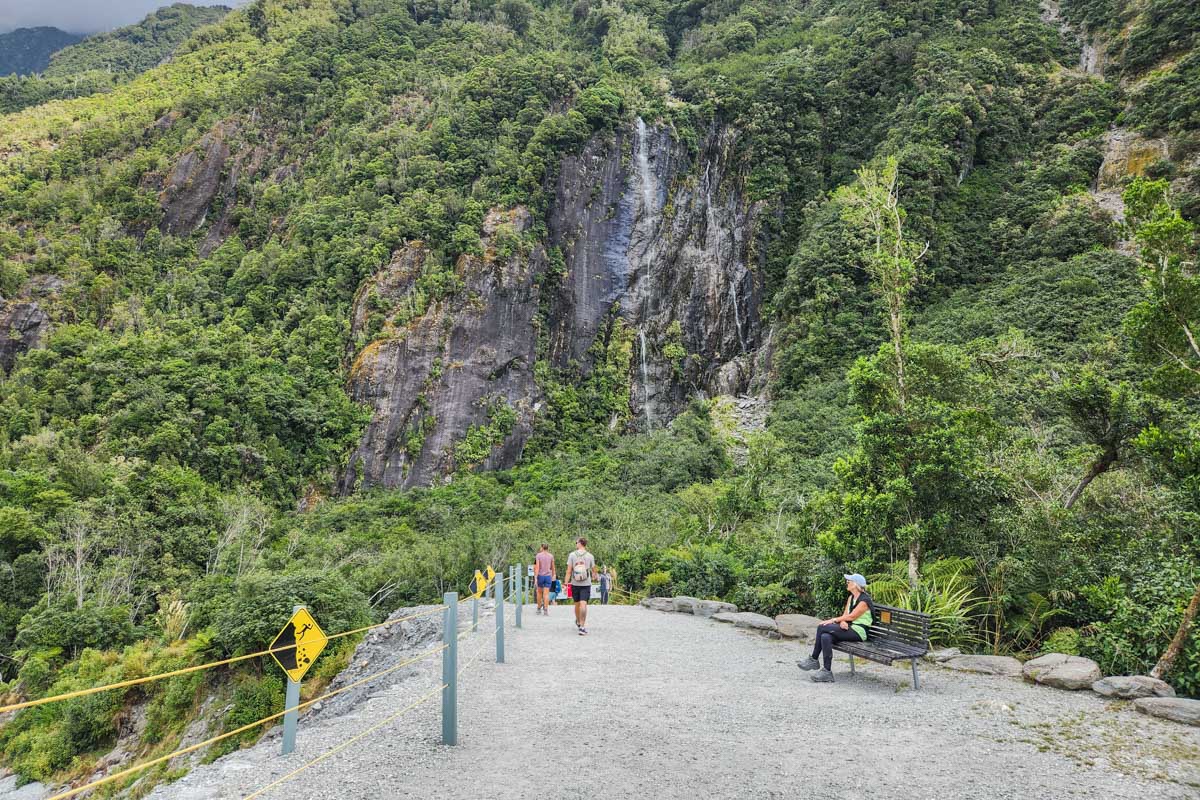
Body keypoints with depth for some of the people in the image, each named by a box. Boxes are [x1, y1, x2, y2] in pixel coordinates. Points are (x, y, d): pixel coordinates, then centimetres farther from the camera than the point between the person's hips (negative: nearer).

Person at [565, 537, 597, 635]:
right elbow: (593, 570, 9)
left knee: (577, 604, 16)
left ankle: (578, 622, 37)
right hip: (586, 584, -1)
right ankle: (582, 627, -15)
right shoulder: (590, 556, -2)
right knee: (583, 604, -7)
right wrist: (594, 577, 31)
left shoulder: (572, 555, -4)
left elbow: (569, 571, -7)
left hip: (575, 584, 1)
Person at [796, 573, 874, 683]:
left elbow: (851, 616, -17)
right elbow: (845, 615, 9)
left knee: (822, 627, -22)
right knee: (825, 637, -22)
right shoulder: (851, 597, 17)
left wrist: (833, 620, -14)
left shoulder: (864, 600, -11)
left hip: (859, 632, -8)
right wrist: (842, 622, -14)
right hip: (849, 629, 8)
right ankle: (826, 671, -22)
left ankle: (813, 660, -12)